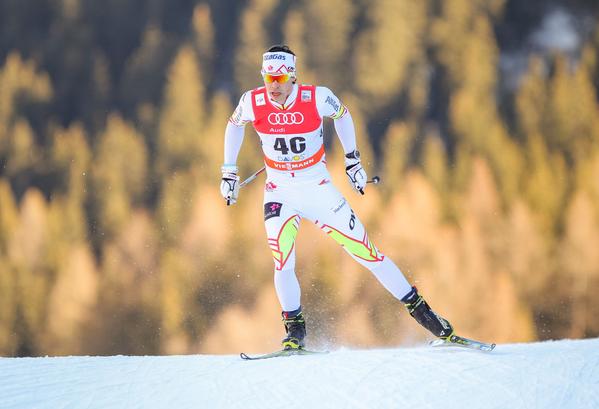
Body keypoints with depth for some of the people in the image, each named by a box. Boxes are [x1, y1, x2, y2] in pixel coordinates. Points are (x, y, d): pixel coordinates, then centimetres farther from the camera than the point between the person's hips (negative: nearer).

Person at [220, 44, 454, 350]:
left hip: (319, 189, -1)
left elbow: (341, 115, 5)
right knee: (281, 254, -21)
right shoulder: (253, 103, -14)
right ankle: (294, 329, -7)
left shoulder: (316, 98, -18)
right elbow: (234, 126, 9)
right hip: (279, 192, 1)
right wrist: (229, 173, 10)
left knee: (362, 248, -1)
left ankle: (418, 308, 8)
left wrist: (353, 161, 7)